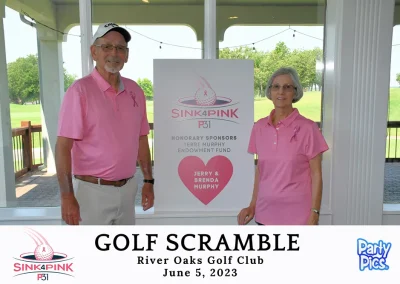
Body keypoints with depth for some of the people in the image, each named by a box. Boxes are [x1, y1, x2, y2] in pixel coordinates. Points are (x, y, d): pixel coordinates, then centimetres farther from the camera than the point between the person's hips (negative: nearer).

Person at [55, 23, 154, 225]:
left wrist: (148, 180, 9)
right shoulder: (80, 90, -12)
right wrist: (67, 196, -19)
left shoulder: (135, 91, 5)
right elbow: (63, 147, -15)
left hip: (127, 188, 6)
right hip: (93, 190, -6)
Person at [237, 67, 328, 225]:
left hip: (296, 215, -4)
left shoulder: (307, 128, -9)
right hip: (266, 212, 4)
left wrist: (314, 214, -10)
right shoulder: (259, 127, 3)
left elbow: (316, 174, -6)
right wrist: (253, 205, 8)